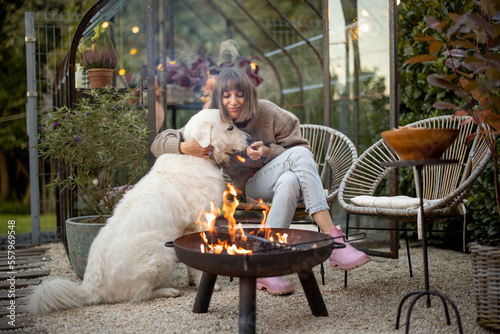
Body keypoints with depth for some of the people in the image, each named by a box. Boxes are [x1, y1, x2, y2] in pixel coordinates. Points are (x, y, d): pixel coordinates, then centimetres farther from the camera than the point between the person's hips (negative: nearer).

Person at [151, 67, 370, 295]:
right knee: (300, 155, -32)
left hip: (278, 178, 2)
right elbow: (159, 143, -2)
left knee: (290, 182, -38)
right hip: (250, 184, -2)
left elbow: (299, 146, -2)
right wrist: (184, 147, -25)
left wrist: (268, 152, -20)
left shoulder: (266, 112, -5)